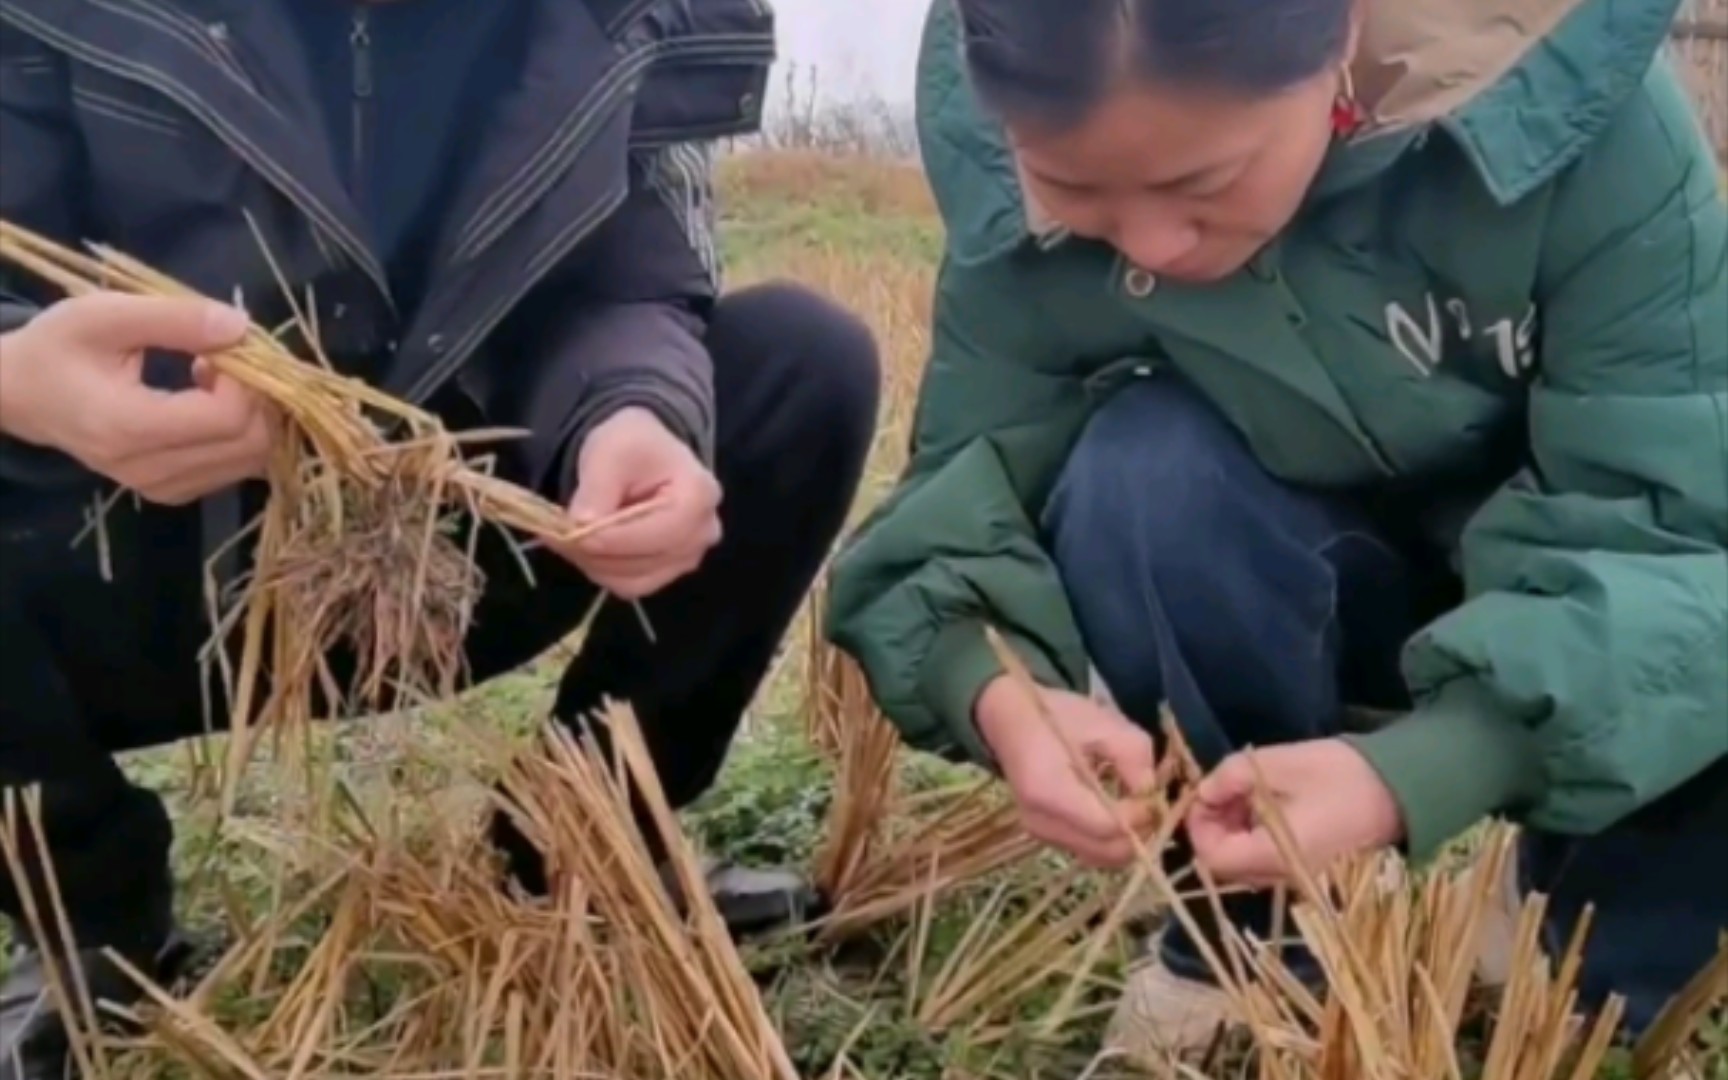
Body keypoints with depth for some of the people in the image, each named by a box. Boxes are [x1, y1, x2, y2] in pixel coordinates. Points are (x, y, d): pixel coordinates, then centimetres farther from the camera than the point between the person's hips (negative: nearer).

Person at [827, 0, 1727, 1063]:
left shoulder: (1573, 96, -29)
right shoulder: (1015, 156, -23)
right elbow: (973, 487, -18)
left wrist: (1417, 770, -45)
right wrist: (997, 692, -40)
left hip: (1598, 581, 0)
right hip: (1304, 591, 1)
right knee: (1136, 475, -31)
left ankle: (1577, 981, 0)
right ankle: (1258, 946, -7)